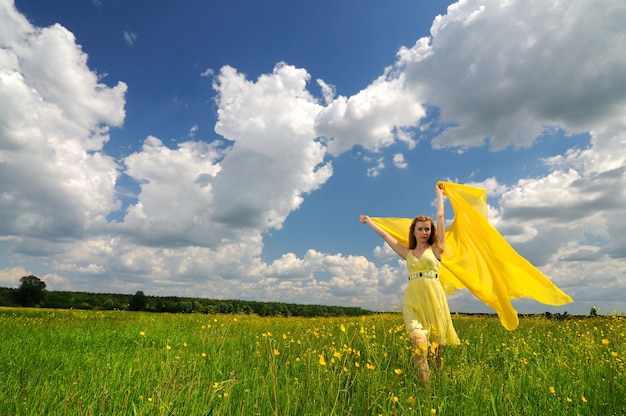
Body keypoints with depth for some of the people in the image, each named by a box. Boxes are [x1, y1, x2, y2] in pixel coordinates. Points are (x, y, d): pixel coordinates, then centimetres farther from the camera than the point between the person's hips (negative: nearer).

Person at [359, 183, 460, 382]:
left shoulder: (436, 249, 9)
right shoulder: (408, 253, 16)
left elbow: (440, 216, 13)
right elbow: (385, 235, 23)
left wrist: (439, 193, 22)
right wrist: (368, 221, 31)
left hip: (433, 296, -1)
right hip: (413, 298, 1)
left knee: (436, 338, 4)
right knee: (419, 341, -15)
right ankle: (423, 378, -14)